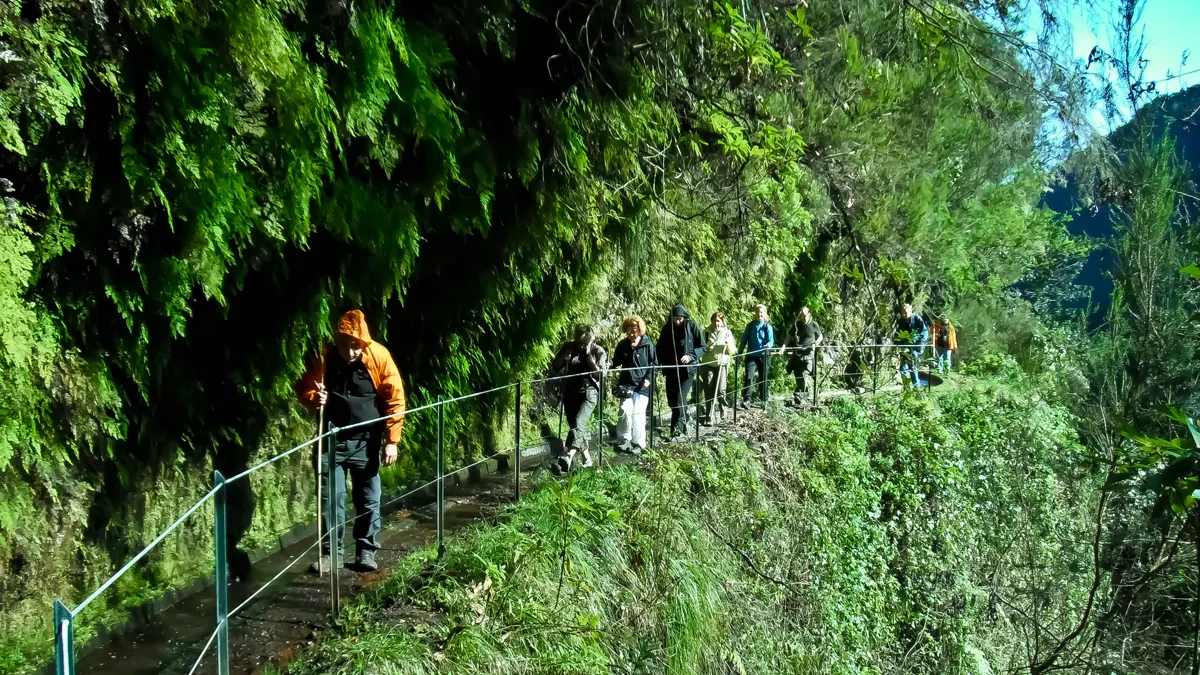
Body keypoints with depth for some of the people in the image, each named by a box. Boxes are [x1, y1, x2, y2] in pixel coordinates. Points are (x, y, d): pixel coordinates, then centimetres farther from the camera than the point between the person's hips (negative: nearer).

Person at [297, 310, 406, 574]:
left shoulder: (379, 356, -14)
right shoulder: (324, 358, -10)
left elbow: (394, 399, -8)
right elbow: (303, 388, 3)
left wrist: (392, 440, -10)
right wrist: (314, 398, -21)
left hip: (366, 442, 0)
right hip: (333, 440, 1)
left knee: (369, 500, 7)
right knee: (332, 498, 3)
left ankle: (366, 552, 20)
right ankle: (330, 552, 15)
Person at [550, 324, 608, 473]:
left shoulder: (598, 351, -3)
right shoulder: (569, 347, 5)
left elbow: (599, 374, -11)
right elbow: (556, 366, 4)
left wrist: (588, 355, -16)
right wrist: (566, 352, -9)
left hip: (589, 393, -5)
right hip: (570, 392, 5)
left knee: (578, 423, -24)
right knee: (576, 426, 7)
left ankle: (567, 458, -41)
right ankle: (587, 458, 21)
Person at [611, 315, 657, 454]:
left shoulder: (648, 345, -4)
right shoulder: (623, 345, 4)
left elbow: (654, 364, 2)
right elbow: (616, 362, 15)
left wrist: (649, 378, -9)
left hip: (642, 385, -2)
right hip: (626, 384, 2)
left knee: (638, 413, -6)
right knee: (625, 411, -10)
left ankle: (639, 443, 6)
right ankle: (625, 439, 7)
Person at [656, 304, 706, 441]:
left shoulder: (693, 327, -8)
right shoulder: (666, 328, 1)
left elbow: (702, 347, -3)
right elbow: (660, 349, 9)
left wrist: (690, 356, -20)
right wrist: (663, 365, -4)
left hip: (687, 369, -4)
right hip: (671, 370, 4)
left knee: (680, 398, -11)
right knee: (671, 399, 11)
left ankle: (677, 429, -4)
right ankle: (685, 417, 37)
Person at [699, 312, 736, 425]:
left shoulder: (727, 333, 3)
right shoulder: (707, 332, 5)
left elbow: (733, 351, 3)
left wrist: (729, 343, -14)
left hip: (722, 364, -1)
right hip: (708, 364, 1)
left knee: (720, 390, -11)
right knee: (709, 391, -4)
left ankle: (722, 405, 23)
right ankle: (708, 417, 2)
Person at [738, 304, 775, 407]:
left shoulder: (768, 327, -1)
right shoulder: (750, 325, 4)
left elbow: (771, 341, -8)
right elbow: (744, 340, 8)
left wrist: (768, 345, -30)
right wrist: (739, 352, 5)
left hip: (763, 356, 0)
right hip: (751, 356, 0)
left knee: (763, 378, 10)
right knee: (749, 377, -13)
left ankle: (764, 399, 23)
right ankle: (746, 400, -16)